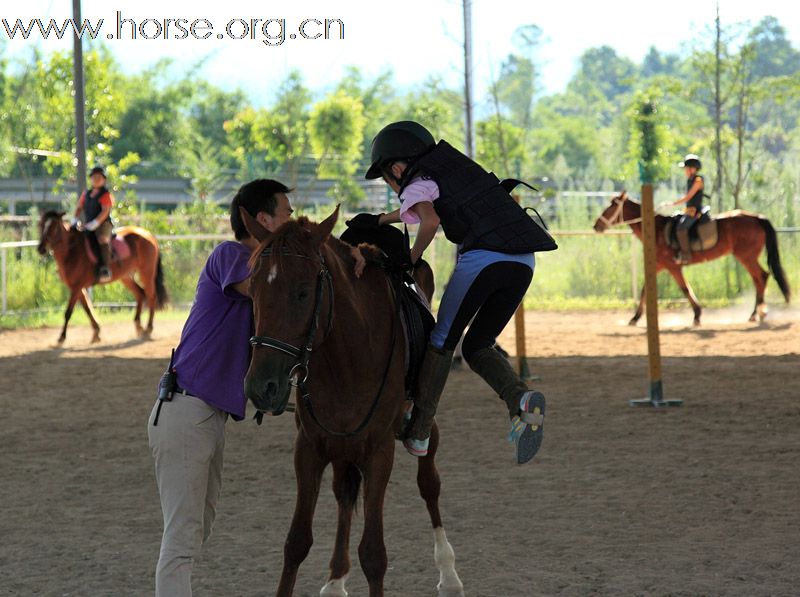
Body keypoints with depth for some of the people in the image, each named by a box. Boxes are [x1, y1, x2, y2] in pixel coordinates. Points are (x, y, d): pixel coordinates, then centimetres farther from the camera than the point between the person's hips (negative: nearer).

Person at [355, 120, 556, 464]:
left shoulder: (416, 185, 5)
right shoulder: (453, 165, 29)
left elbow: (430, 220, -16)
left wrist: (412, 257, 1)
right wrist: (377, 220, 53)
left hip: (482, 257, -7)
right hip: (522, 262, 7)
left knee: (442, 340, 10)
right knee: (477, 347, 16)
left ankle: (418, 434, 13)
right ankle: (521, 400, -12)